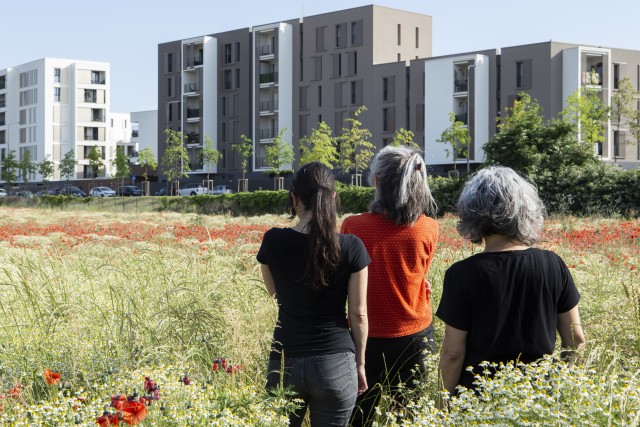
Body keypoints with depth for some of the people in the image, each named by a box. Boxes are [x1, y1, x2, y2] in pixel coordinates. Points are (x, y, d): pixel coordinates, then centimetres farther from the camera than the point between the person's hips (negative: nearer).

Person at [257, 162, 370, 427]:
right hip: (335, 362, -1)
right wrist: (360, 363, 8)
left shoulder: (274, 241, -6)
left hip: (285, 361, 1)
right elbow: (358, 314, -2)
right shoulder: (351, 247, -9)